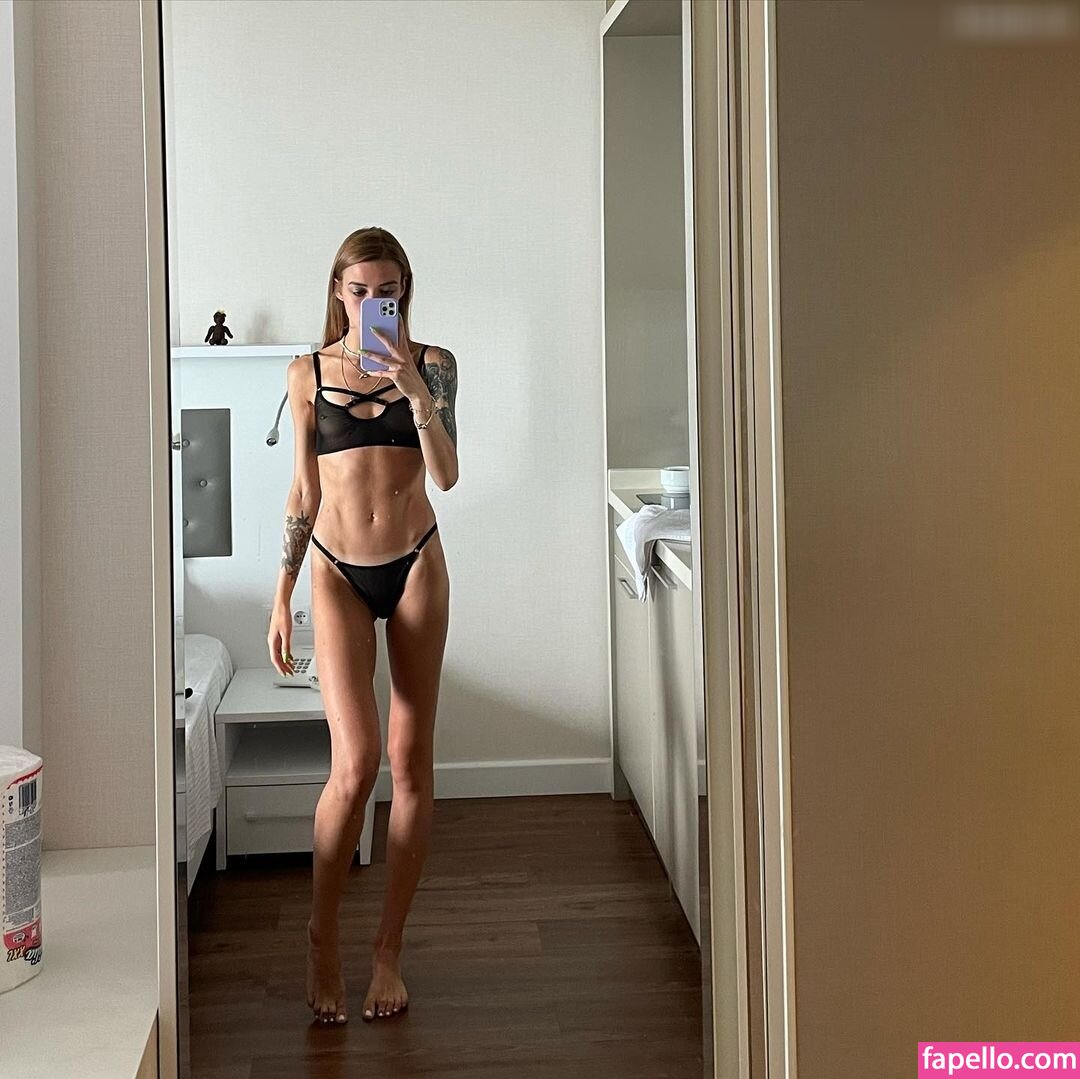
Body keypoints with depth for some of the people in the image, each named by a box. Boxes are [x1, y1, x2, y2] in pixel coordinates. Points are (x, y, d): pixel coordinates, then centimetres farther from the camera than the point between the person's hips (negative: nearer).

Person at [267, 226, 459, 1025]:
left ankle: (389, 949, 16)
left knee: (411, 760, 3)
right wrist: (282, 596, 4)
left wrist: (414, 386, -21)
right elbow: (304, 492, 7)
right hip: (338, 570, 0)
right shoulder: (308, 374, 4)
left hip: (415, 564, 1)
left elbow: (447, 474, -9)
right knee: (355, 763, -11)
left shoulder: (432, 364, 2)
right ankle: (323, 940, 11)